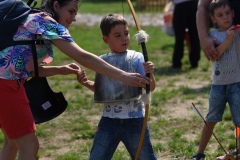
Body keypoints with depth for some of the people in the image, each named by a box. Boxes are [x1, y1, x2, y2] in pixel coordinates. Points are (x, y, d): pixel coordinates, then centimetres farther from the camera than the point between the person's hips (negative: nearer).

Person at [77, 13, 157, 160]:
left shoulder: (137, 58, -7)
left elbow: (150, 87, -12)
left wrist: (150, 75, -31)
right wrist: (86, 83, -1)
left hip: (134, 120, -3)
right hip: (109, 120, 3)